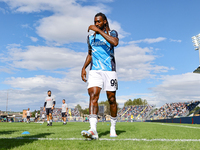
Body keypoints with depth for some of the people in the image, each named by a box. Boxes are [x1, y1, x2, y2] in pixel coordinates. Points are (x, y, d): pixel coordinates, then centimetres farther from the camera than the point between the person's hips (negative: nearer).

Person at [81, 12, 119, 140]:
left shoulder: (112, 33, 4)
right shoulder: (91, 37, 17)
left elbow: (115, 43, -20)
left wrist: (98, 30, -20)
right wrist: (84, 68, 12)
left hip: (109, 70, -2)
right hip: (95, 71, 2)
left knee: (111, 99, 3)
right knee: (93, 96, -18)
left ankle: (113, 128, 21)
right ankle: (93, 130, -26)